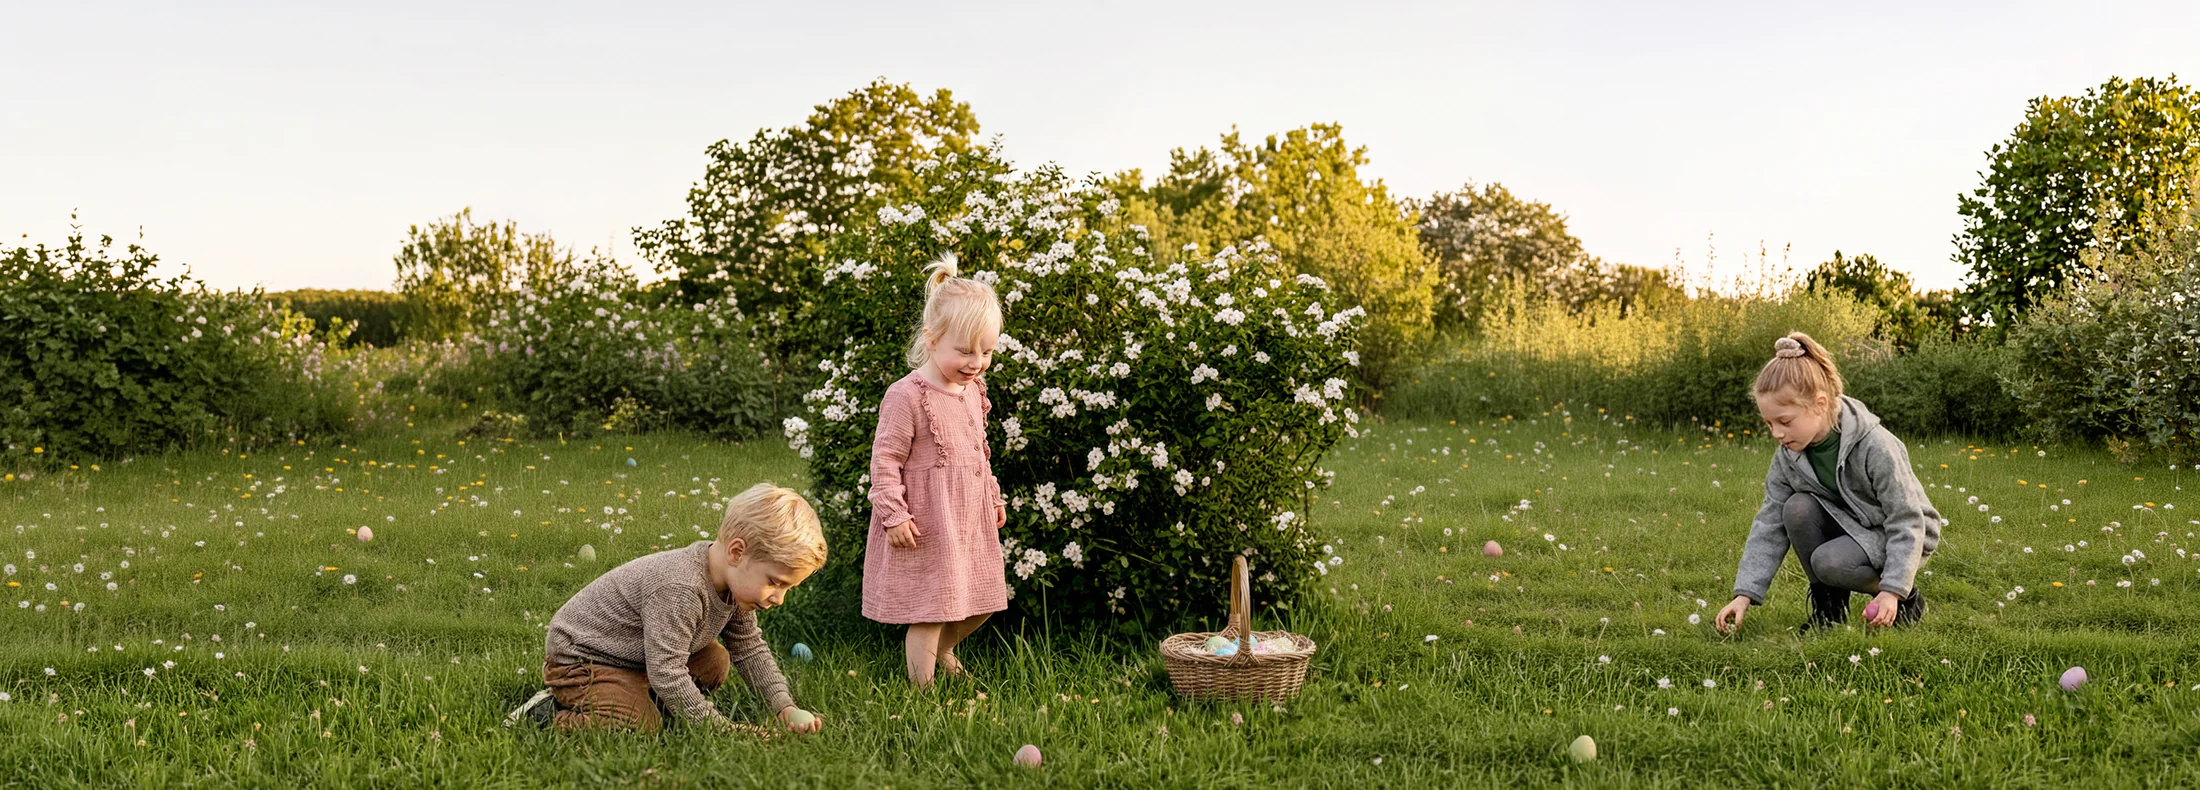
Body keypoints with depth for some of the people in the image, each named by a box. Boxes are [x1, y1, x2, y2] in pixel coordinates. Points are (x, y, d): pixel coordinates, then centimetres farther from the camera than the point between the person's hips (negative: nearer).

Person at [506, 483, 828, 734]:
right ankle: (548, 715, -8)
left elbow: (750, 650, 5)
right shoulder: (678, 590, -35)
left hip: (636, 656, 10)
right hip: (579, 659, -9)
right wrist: (722, 728, -30)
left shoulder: (735, 581, -6)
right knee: (641, 728, -27)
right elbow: (668, 675, -35)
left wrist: (786, 708, -7)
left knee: (714, 662, 9)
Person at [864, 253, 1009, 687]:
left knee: (980, 603, 16)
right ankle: (923, 688, 10)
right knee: (932, 607, -2)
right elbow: (885, 460, -16)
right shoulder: (907, 397, -18)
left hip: (970, 517, 8)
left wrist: (993, 496, 24)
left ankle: (940, 648, 42)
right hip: (927, 523, -8)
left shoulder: (973, 390, 7)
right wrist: (893, 514, -20)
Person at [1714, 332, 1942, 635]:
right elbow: (1769, 525, -9)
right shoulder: (1788, 455, -12)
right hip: (1847, 527, 6)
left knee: (1829, 561, -31)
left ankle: (1906, 596, -3)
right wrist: (1745, 594, -17)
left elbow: (1907, 523, -24)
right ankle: (1828, 606, -6)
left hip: (1899, 536, -6)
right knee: (1797, 508, -23)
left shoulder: (1875, 447, -29)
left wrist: (1892, 590, -31)